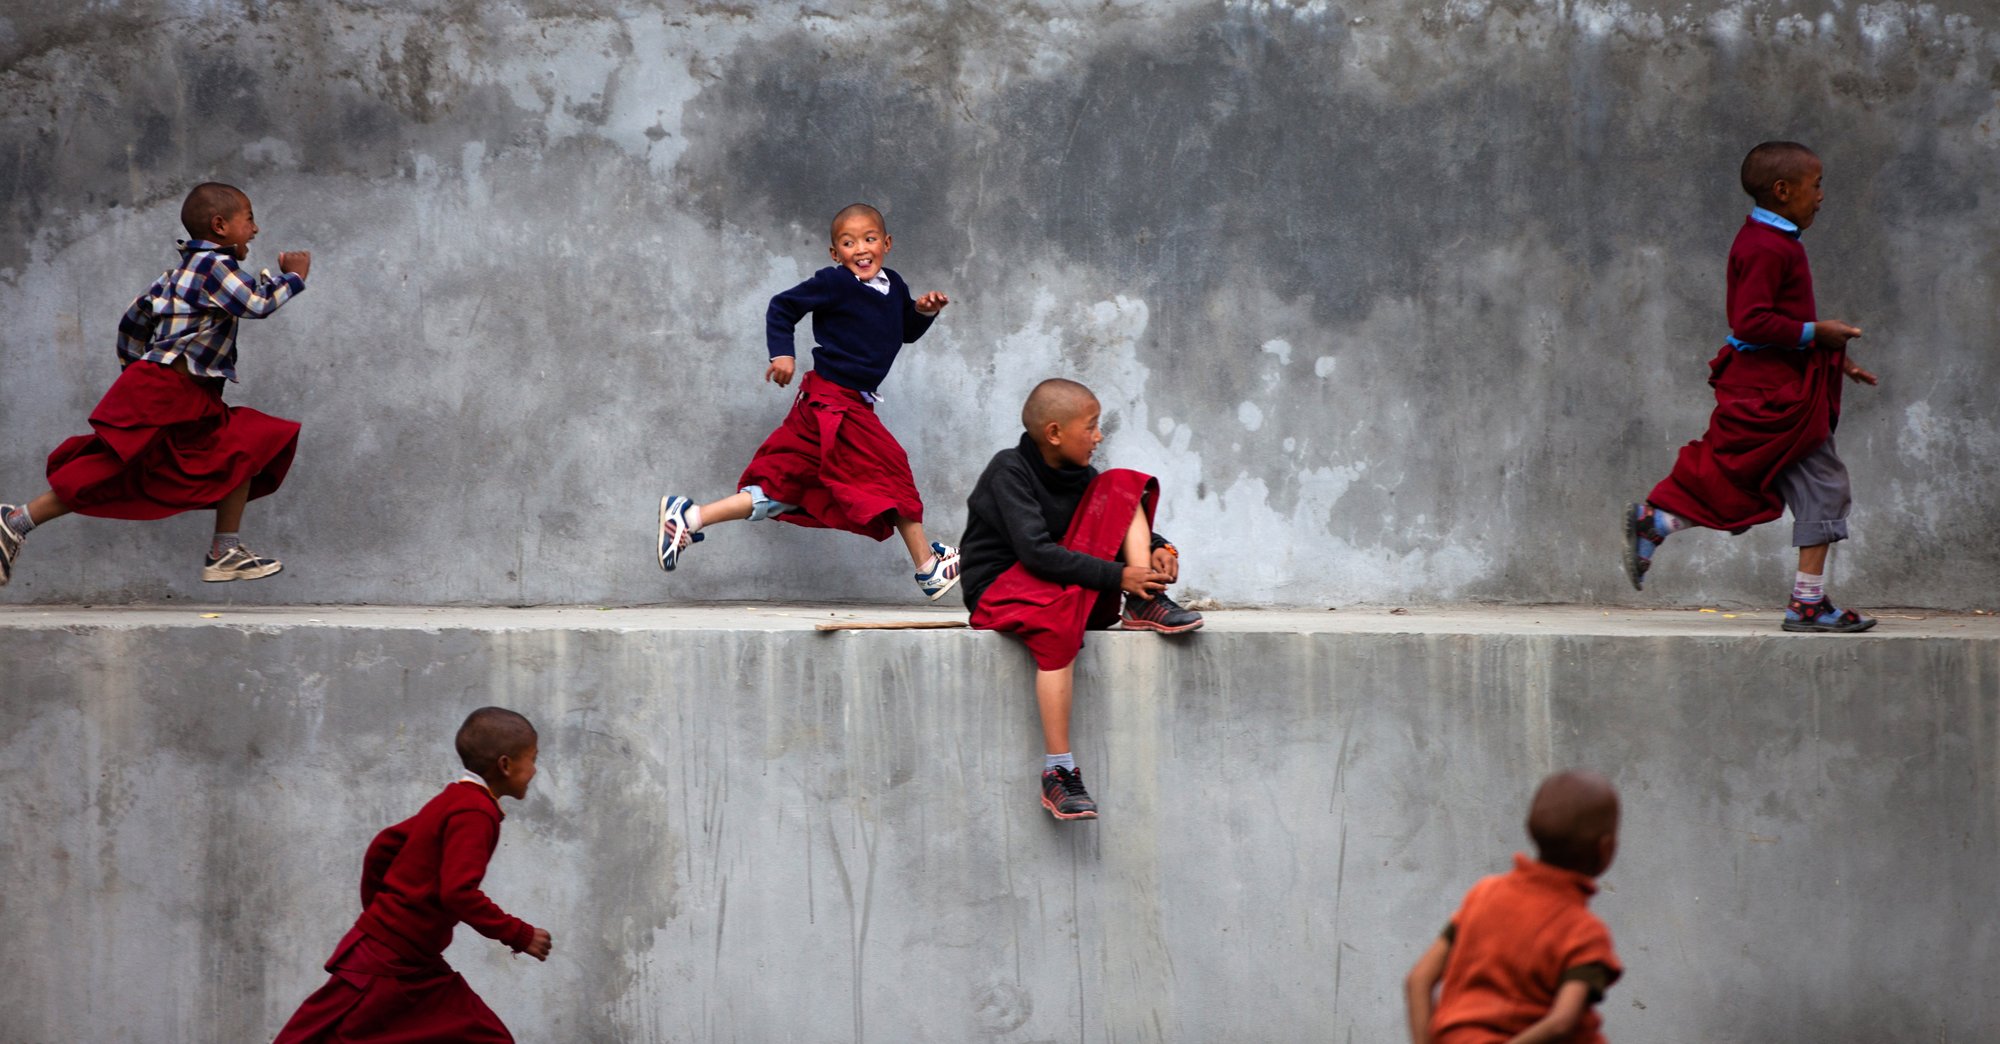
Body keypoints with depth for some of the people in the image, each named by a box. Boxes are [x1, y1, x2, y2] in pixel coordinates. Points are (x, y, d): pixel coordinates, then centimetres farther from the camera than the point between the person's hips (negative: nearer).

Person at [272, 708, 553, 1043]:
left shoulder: (454, 802, 12)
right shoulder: (474, 813, -17)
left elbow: (384, 846, 17)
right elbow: (459, 892, -27)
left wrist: (378, 913, 25)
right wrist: (519, 935, -19)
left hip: (417, 966, 10)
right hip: (387, 964, -10)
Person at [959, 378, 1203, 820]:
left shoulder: (1077, 475, 8)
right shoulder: (1009, 472, -14)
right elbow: (1036, 552, -25)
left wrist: (1156, 550, -12)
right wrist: (1117, 576, -28)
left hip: (1068, 585, 6)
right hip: (999, 590, -6)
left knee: (1120, 484, -4)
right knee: (1060, 608, -43)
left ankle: (1144, 607, -19)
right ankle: (1058, 771, -44)